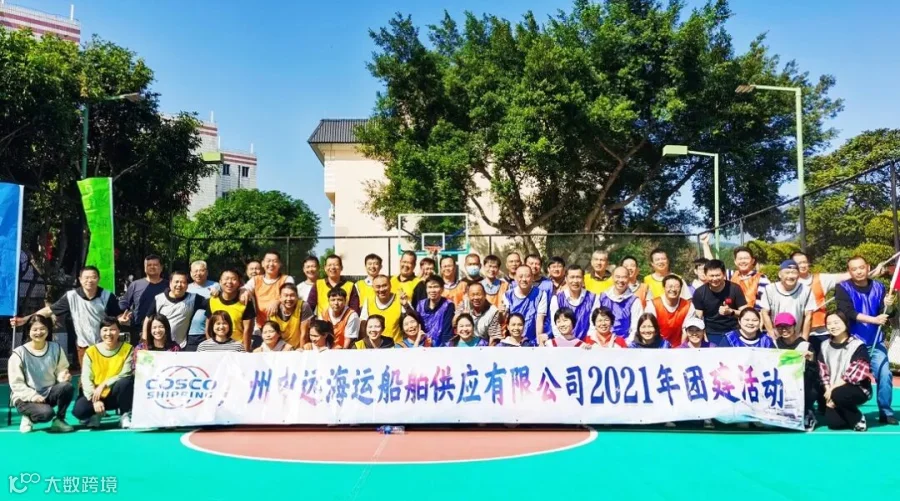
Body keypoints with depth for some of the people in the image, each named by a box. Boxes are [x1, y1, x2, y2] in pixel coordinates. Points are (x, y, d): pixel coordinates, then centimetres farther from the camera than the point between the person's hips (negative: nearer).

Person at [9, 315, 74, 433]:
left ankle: (59, 420, -7)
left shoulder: (56, 349, 0)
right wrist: (33, 395, -22)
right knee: (47, 413, -33)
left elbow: (61, 371, 4)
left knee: (67, 386, -30)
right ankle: (28, 418, 5)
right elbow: (16, 383, -10)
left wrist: (63, 376, -21)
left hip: (49, 393, 4)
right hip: (25, 397, -4)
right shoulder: (19, 353, -11)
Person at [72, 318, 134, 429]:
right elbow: (86, 379, -9)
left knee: (126, 382, -34)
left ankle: (125, 416, -12)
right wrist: (95, 400, -22)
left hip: (116, 395, -1)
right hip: (97, 395, 1)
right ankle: (96, 414, 10)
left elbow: (126, 374, -14)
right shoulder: (91, 352, -4)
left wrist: (104, 385, -25)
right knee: (78, 410, -27)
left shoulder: (127, 349, -7)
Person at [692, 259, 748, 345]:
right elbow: (698, 318, -5)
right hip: (711, 334, 0)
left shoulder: (734, 289, -11)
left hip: (732, 332, 0)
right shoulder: (699, 293, -8)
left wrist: (731, 312, -27)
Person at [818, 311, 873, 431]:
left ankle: (858, 419, -7)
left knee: (838, 394, -36)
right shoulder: (825, 346, 6)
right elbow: (823, 372, 4)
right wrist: (828, 390, -12)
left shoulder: (858, 345, -10)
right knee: (833, 423, -12)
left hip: (858, 389, -5)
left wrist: (833, 389, -20)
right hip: (833, 390, 5)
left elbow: (858, 373, -19)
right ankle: (851, 416, 22)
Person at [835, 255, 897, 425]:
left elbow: (885, 315, 1)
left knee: (885, 375, -6)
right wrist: (873, 320, -28)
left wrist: (888, 307, -21)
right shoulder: (843, 288, -6)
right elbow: (848, 313, -19)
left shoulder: (878, 287, 3)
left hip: (876, 342, 2)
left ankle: (885, 412, 7)